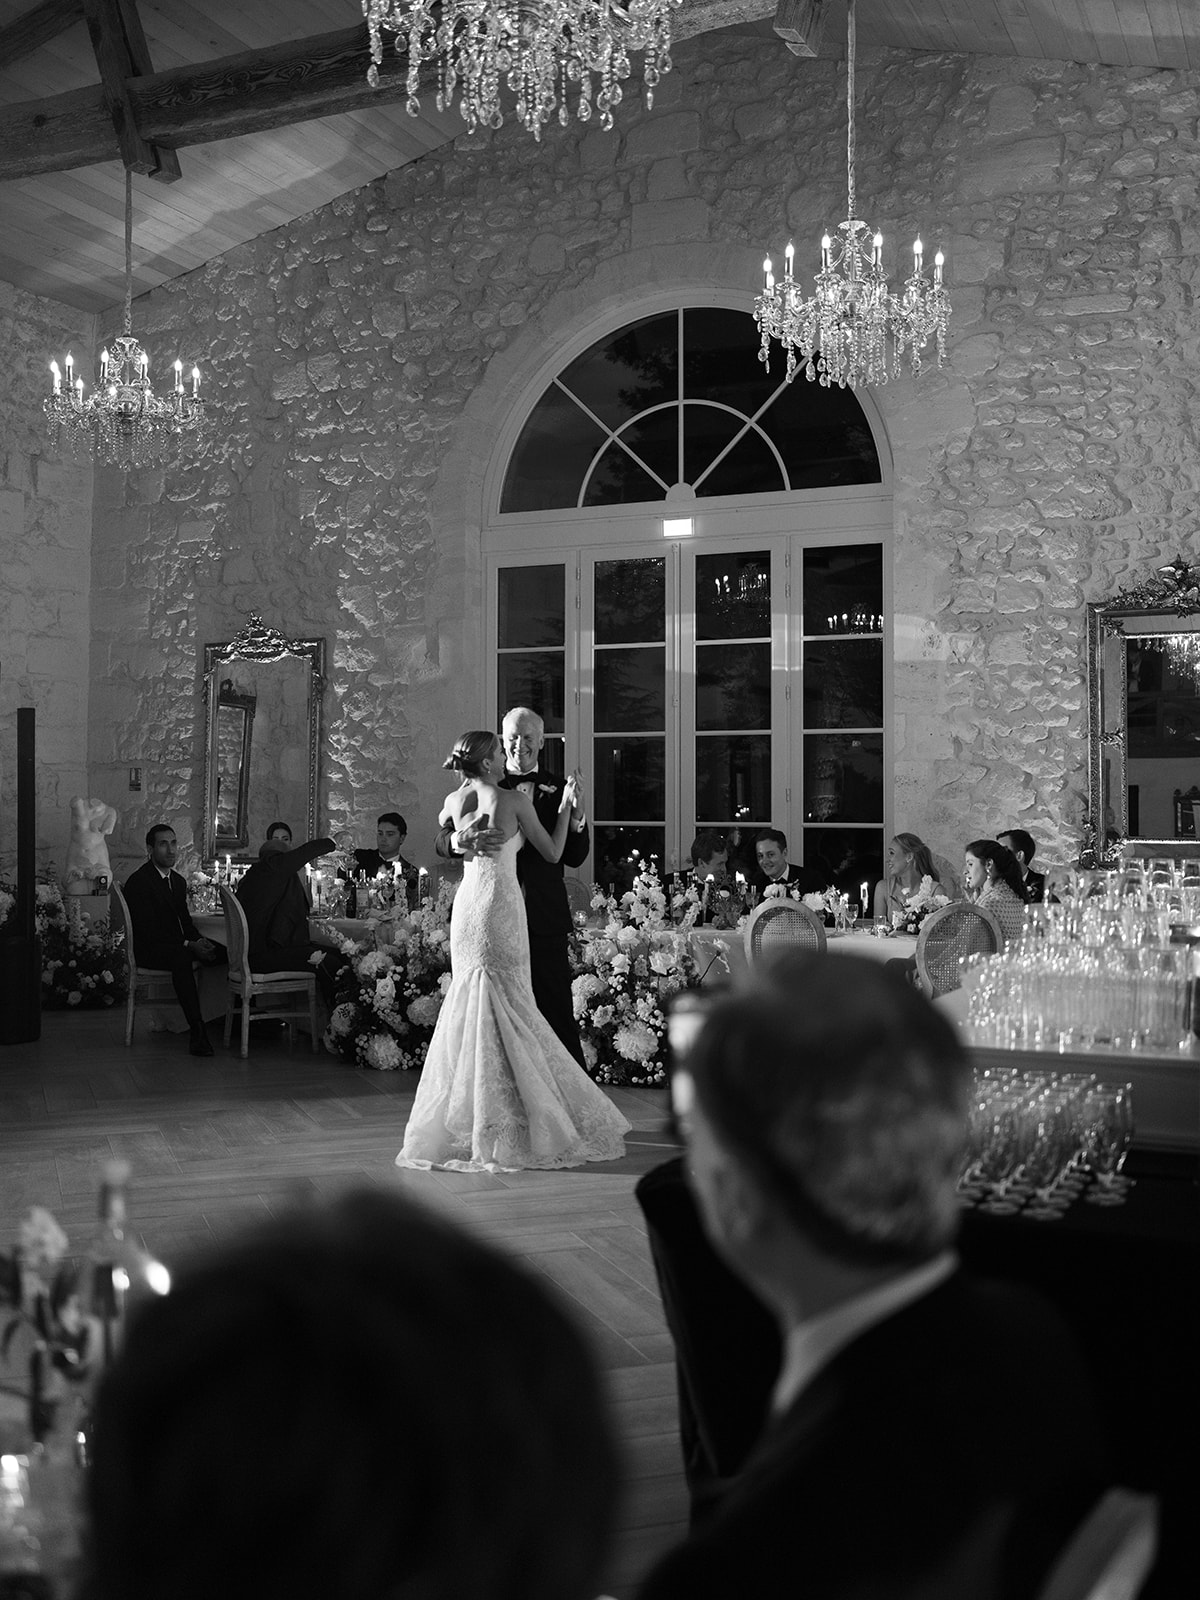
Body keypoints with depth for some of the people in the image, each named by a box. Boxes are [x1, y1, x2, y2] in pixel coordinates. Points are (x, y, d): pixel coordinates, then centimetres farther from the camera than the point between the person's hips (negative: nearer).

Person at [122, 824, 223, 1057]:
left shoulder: (178, 881, 17)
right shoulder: (138, 881, -10)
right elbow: (148, 930, -18)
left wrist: (200, 940, -5)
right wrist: (188, 945, -25)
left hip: (178, 946, 8)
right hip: (149, 949, -8)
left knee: (224, 954, -15)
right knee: (181, 958, -40)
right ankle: (197, 1032, -42)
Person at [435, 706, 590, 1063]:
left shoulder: (556, 790, 6)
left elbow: (574, 858, 2)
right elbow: (442, 843, -4)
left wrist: (577, 816, -17)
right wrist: (460, 840, -29)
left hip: (544, 920, -1)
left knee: (556, 1014, 1)